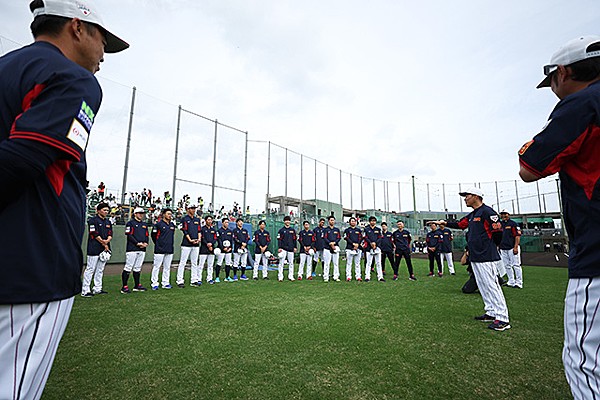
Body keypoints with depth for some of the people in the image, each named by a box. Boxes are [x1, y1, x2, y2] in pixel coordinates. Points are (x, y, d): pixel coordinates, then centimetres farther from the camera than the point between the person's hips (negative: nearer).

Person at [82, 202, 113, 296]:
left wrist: (106, 241, -10)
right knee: (90, 269, -5)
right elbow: (95, 234, -12)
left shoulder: (108, 222, 17)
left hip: (105, 249, 7)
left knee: (100, 270, 10)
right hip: (94, 249, -7)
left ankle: (97, 289, 16)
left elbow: (110, 235, 11)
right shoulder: (93, 220, -5)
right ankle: (85, 291, 0)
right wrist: (104, 244, -10)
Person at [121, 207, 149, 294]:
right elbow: (129, 235, -9)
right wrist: (138, 243, -15)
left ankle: (137, 285, 18)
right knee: (128, 267, -6)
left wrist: (146, 243, 0)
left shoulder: (145, 224, 20)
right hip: (132, 249, -6)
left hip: (142, 249, 6)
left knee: (138, 268, 11)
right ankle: (124, 287, 0)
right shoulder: (130, 223, 0)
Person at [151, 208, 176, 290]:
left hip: (170, 249, 6)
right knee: (156, 266, -1)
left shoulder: (172, 225, 13)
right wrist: (158, 244, 2)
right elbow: (153, 235, -1)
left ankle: (165, 283, 17)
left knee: (167, 267, 9)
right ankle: (154, 283, 8)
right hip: (160, 249, -6)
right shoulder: (158, 224, -5)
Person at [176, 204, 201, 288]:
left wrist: (199, 238, -4)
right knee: (182, 262, -3)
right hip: (186, 244, -6)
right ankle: (180, 281, 1)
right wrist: (190, 240, -17)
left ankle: (194, 280, 16)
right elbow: (185, 231, -8)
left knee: (194, 263, 10)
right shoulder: (184, 219, -1)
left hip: (196, 244, 6)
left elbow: (199, 230, 12)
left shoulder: (197, 219, 17)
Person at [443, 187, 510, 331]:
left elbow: (498, 232, -16)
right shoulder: (471, 215, 16)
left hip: (486, 257, -10)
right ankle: (491, 313, 25)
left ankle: (503, 319, 2)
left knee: (492, 286, -6)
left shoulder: (487, 212, -12)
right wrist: (445, 223, 17)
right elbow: (459, 225, 26)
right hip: (475, 257, 10)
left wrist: (489, 247, -6)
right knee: (483, 287, 15)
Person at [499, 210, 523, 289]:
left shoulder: (513, 224, -3)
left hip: (512, 248, -6)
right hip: (503, 249, 6)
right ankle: (511, 282, 18)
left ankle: (519, 283, 3)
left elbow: (517, 236, -10)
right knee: (507, 266, 9)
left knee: (516, 265, -4)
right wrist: (498, 247, 13)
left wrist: (515, 247, -17)